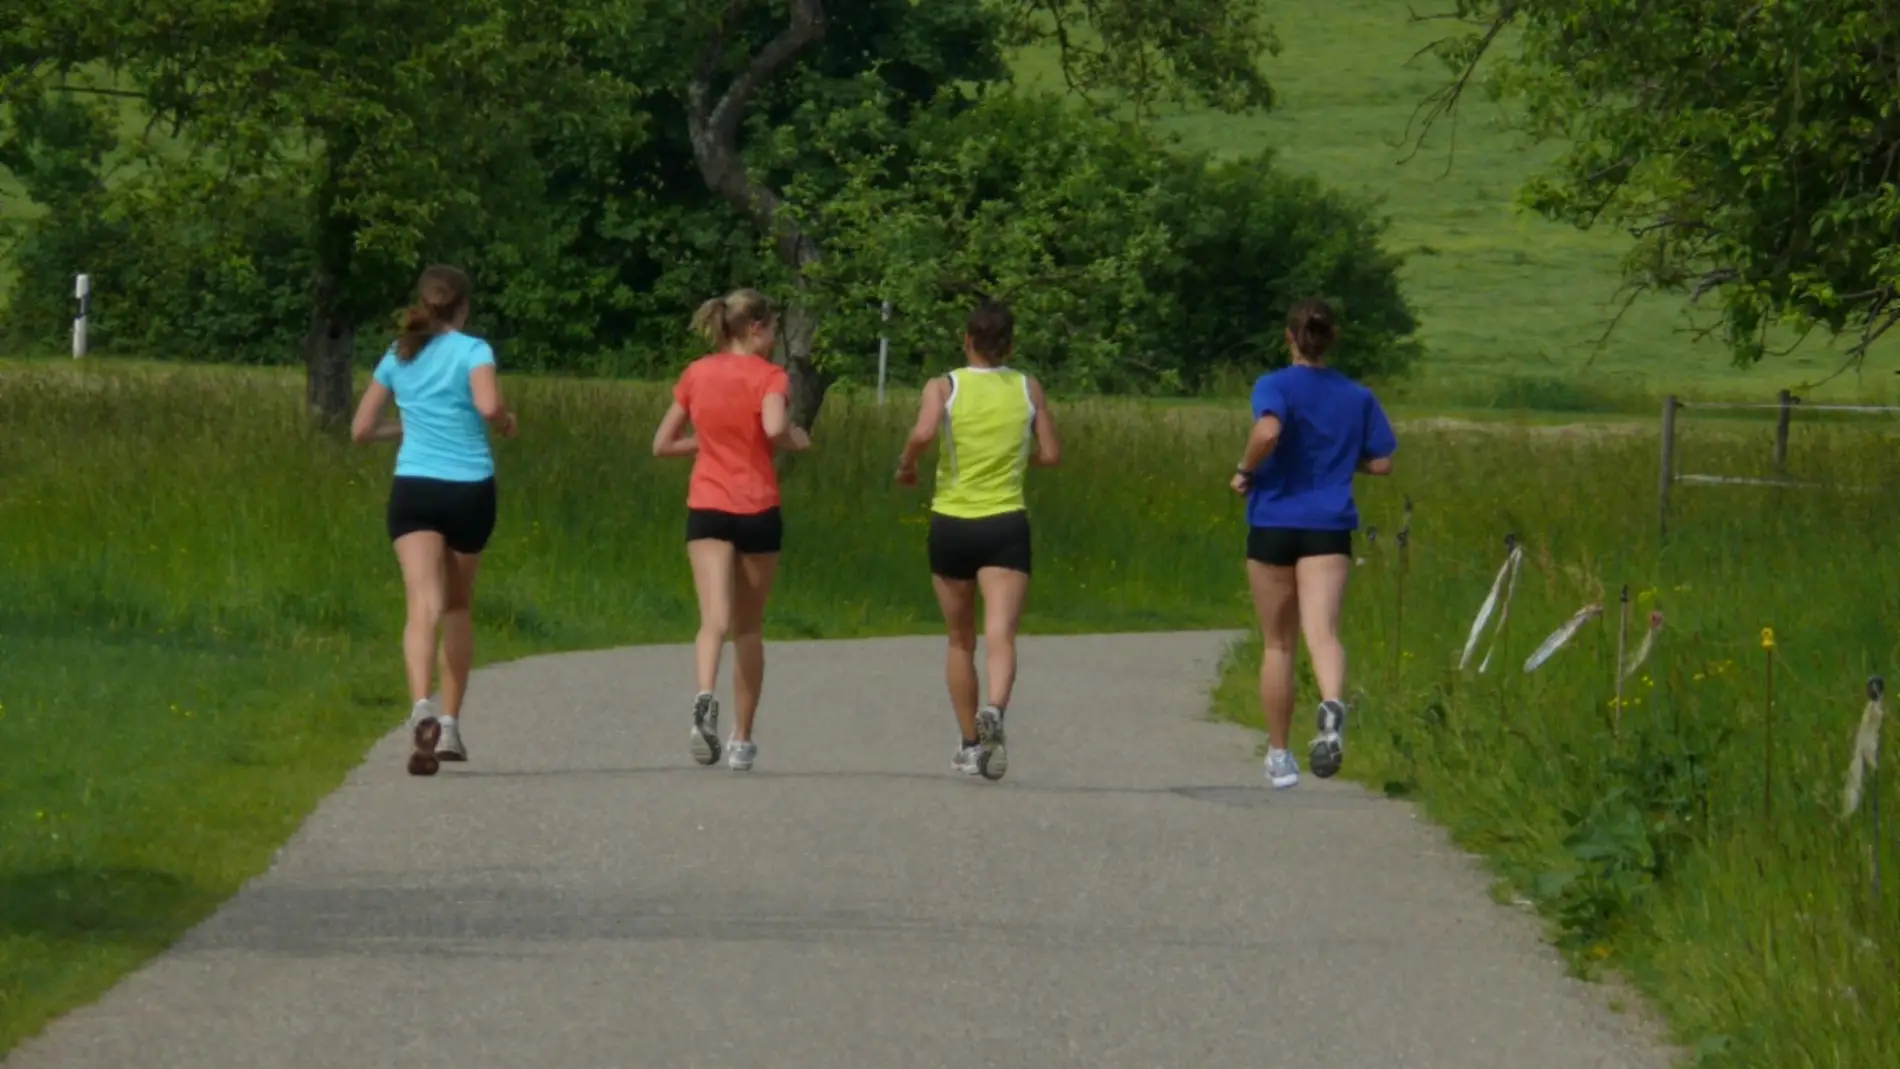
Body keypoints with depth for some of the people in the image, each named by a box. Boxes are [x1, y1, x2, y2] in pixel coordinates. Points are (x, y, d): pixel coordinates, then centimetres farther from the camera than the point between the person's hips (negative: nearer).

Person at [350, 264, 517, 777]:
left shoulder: (398, 357, 10)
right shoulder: (472, 350, -1)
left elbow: (362, 429, 14)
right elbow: (488, 405, -20)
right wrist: (506, 419, 2)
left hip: (413, 487, 1)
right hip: (470, 488, -1)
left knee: (424, 604, -14)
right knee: (457, 606, 18)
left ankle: (422, 705, -40)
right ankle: (449, 726, 20)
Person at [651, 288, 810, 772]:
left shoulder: (696, 374, 7)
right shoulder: (769, 376, -5)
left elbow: (662, 445, 12)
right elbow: (774, 427, -24)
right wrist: (797, 440, -3)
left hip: (706, 509, 2)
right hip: (757, 509, -2)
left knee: (715, 619, -12)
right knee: (748, 628, 13)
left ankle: (705, 698, -41)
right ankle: (742, 739, 19)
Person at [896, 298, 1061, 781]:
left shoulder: (944, 387, -2)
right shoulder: (1028, 388, 5)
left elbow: (923, 433, -20)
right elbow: (1051, 454, 6)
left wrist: (906, 466, -1)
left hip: (951, 523, 0)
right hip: (1006, 524, 0)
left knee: (960, 642, 15)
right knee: (1001, 633, -14)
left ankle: (970, 743, 22)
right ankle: (994, 709, -42)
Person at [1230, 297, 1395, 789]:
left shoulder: (1275, 386, -5)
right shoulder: (1357, 397, 7)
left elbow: (1268, 431, -25)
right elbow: (1381, 462, 8)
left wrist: (1245, 472, -9)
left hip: (1273, 526, -1)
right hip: (1329, 527, 1)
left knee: (1278, 645, 13)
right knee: (1322, 630, -14)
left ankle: (1279, 756, 22)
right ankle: (1332, 704, -47)